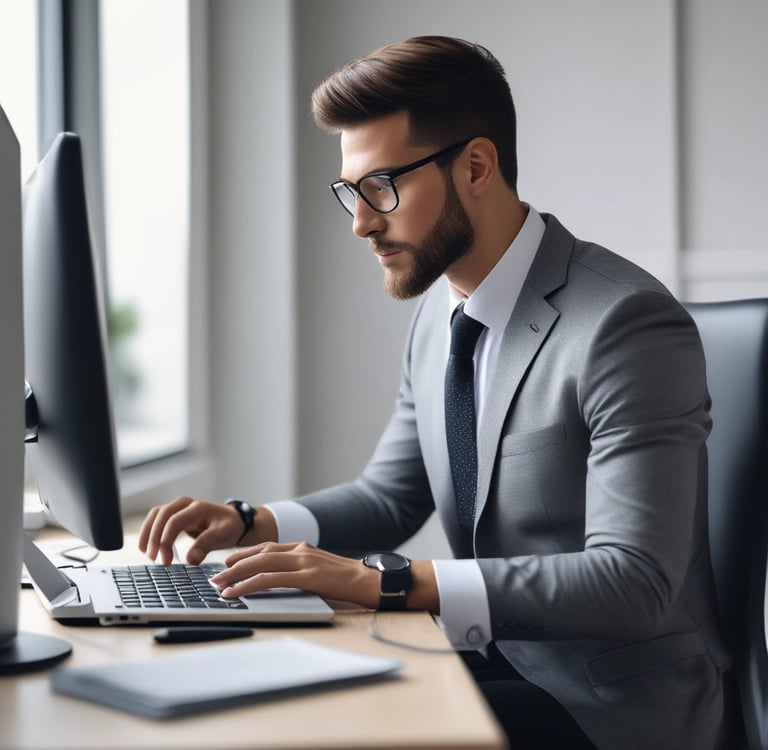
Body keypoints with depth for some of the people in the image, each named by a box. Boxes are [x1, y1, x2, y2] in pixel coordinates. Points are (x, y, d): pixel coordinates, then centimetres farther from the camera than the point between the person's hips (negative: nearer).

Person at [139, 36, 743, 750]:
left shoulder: (628, 324, -21)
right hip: (496, 661, 7)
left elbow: (631, 584, -27)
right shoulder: (439, 307, 6)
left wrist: (387, 581, -32)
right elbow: (389, 497, 15)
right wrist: (250, 523, -3)